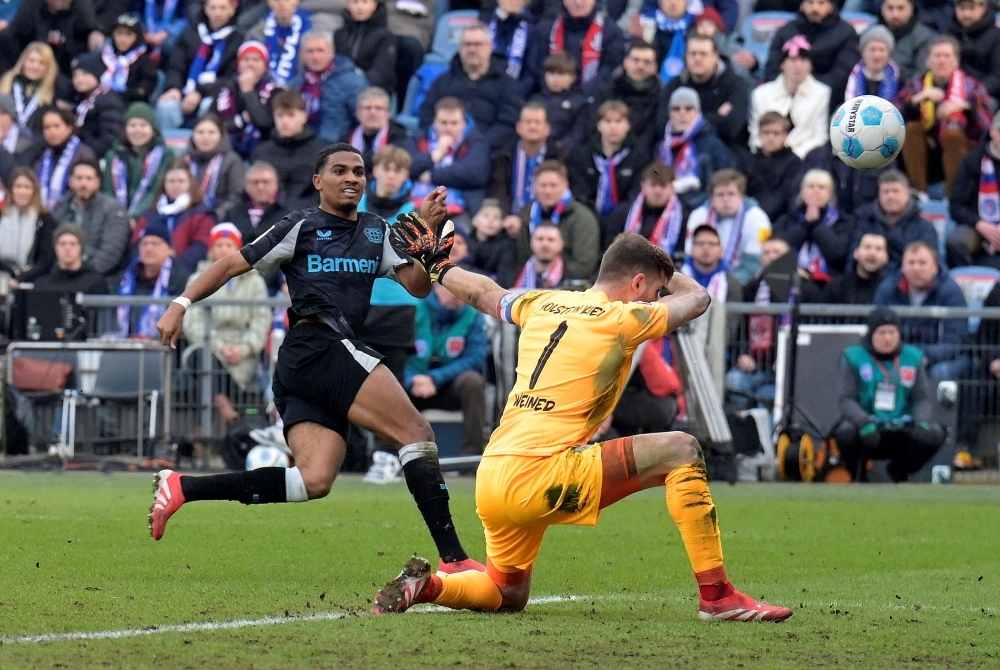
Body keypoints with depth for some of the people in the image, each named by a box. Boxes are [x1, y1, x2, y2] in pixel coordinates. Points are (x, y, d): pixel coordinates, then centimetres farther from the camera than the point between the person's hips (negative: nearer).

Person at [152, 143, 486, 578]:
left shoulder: (376, 232, 24)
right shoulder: (300, 229, 6)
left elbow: (417, 286, 15)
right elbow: (233, 265, 7)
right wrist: (181, 304, -3)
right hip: (319, 343, -7)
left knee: (314, 480, -9)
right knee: (416, 432, -15)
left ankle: (180, 488, -3)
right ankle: (452, 558, -20)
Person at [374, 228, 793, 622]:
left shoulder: (542, 304, 16)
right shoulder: (622, 319, -3)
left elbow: (485, 295, 36)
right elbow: (697, 298, 15)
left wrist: (436, 265, 54)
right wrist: (661, 269, 34)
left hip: (490, 481, 8)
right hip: (540, 476, -8)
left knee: (508, 596, 28)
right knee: (681, 451, -5)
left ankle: (424, 585, 2)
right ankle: (716, 596, -9)